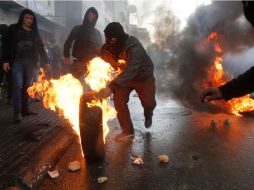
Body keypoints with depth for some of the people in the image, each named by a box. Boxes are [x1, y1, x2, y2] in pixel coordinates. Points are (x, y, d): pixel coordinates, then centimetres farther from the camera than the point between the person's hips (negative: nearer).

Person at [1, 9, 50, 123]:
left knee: (27, 86, 5)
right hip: (17, 61, -4)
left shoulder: (34, 32, 15)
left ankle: (25, 109, 13)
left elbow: (40, 47, 16)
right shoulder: (14, 29, 5)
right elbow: (6, 44, 0)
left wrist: (46, 62, 11)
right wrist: (5, 60, -9)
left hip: (30, 62, 4)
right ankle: (17, 112, -9)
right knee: (18, 85, -12)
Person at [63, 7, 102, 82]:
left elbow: (99, 48, 13)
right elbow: (68, 43, 6)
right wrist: (67, 57, -7)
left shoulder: (96, 33, 12)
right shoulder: (77, 29, 7)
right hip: (78, 62, -1)